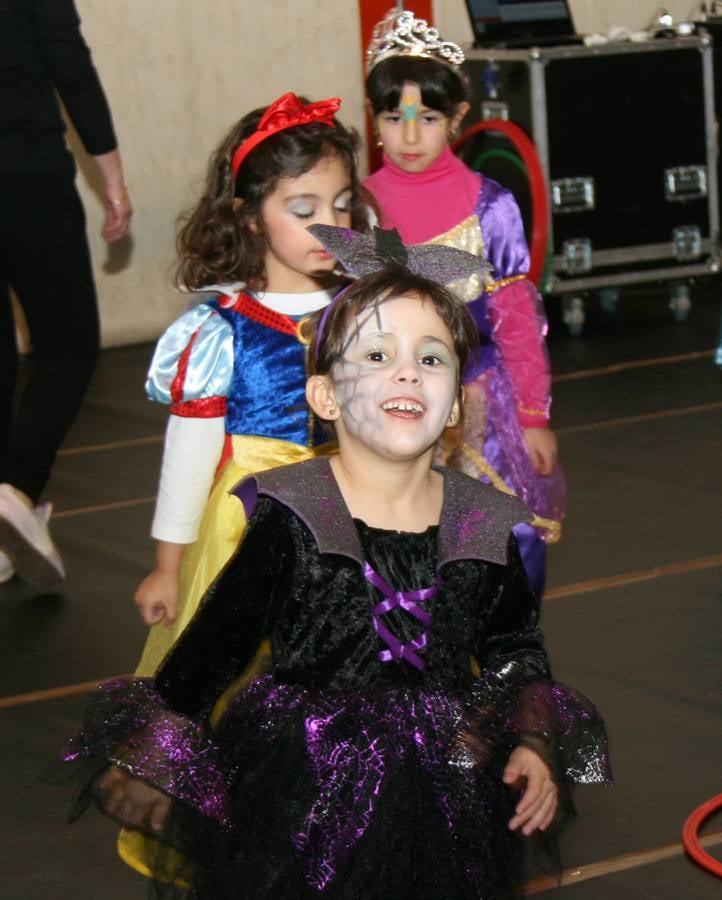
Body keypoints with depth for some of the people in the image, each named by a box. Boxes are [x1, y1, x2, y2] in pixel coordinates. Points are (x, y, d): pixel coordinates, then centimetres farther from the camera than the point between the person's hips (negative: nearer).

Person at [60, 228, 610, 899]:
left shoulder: (488, 526, -3)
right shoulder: (291, 519, -13)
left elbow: (516, 652, 11)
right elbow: (218, 638, -6)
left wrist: (534, 743, -2)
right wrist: (156, 755, -3)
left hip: (446, 799, 3)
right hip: (304, 799, -3)